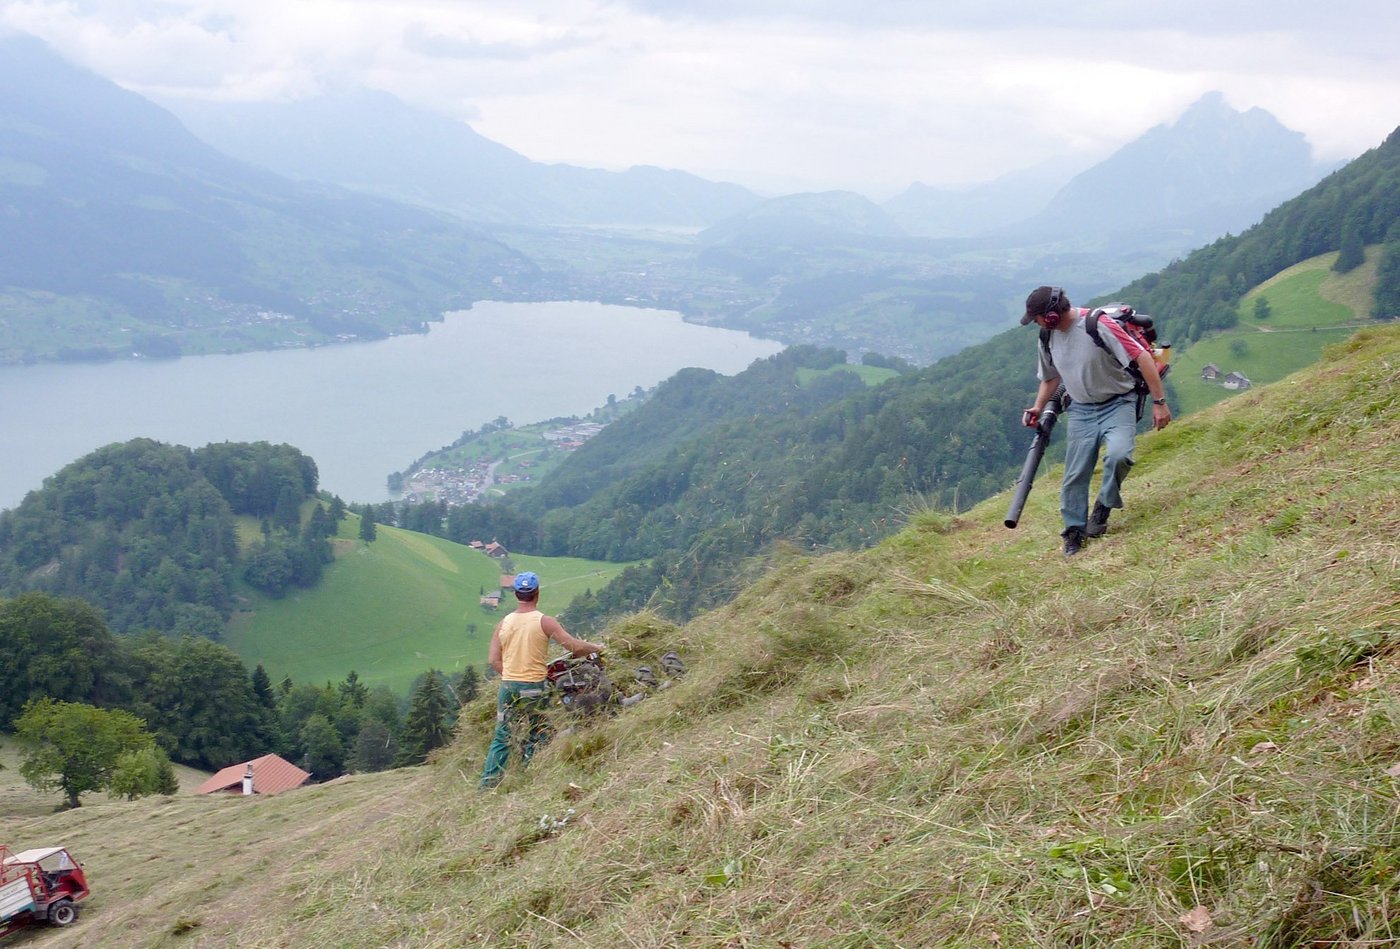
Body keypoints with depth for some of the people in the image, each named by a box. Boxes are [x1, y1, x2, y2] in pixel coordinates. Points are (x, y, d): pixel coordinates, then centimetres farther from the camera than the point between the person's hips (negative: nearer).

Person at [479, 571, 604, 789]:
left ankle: (487, 783, 9)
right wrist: (596, 647, 6)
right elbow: (574, 646, -11)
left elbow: (493, 659, 1)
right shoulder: (544, 622, -9)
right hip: (534, 689, -4)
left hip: (508, 687, 4)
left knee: (502, 738, 11)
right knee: (536, 738, 10)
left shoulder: (504, 623, 2)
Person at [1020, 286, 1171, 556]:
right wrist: (1038, 408, 6)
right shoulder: (1048, 338, -1)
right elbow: (1051, 377, 19)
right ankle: (1074, 530, 18)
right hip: (1081, 410, 5)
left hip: (1117, 404, -5)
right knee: (1075, 474, 1)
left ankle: (1103, 506, -5)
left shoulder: (1099, 326, -23)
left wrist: (1159, 402, -19)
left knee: (1118, 455, -30)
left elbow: (1143, 358, -19)